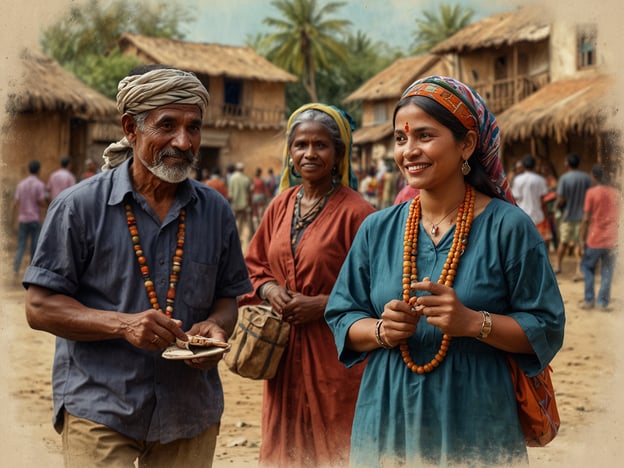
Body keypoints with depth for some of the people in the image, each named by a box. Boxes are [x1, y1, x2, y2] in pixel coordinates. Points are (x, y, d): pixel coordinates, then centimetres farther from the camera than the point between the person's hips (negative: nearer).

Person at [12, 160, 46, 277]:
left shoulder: (21, 184, 4)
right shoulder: (40, 184, -8)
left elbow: (16, 203, 2)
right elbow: (42, 202, -13)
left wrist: (16, 217, 12)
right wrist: (44, 205, 10)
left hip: (23, 219, 3)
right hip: (35, 219, -3)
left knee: (21, 245, 4)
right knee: (35, 247, 6)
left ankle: (16, 267, -14)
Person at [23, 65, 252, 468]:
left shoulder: (215, 211, 6)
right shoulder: (81, 206, -6)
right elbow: (40, 307, -6)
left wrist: (215, 327, -10)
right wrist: (123, 324, -20)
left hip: (191, 412, 4)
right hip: (99, 410, -3)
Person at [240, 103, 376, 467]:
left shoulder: (355, 211, -11)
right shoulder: (281, 205, 7)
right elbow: (255, 263, 18)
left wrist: (323, 304, -17)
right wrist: (268, 289, -2)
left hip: (335, 354, -6)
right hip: (285, 352, 6)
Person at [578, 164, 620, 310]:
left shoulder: (592, 192, -8)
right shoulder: (616, 193, 5)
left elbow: (586, 219, -10)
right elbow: (619, 217, 12)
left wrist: (582, 239, -4)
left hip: (595, 239, -3)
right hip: (612, 239, 3)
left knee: (587, 266, 13)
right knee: (607, 271, 9)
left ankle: (589, 300, 8)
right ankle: (603, 302, 8)